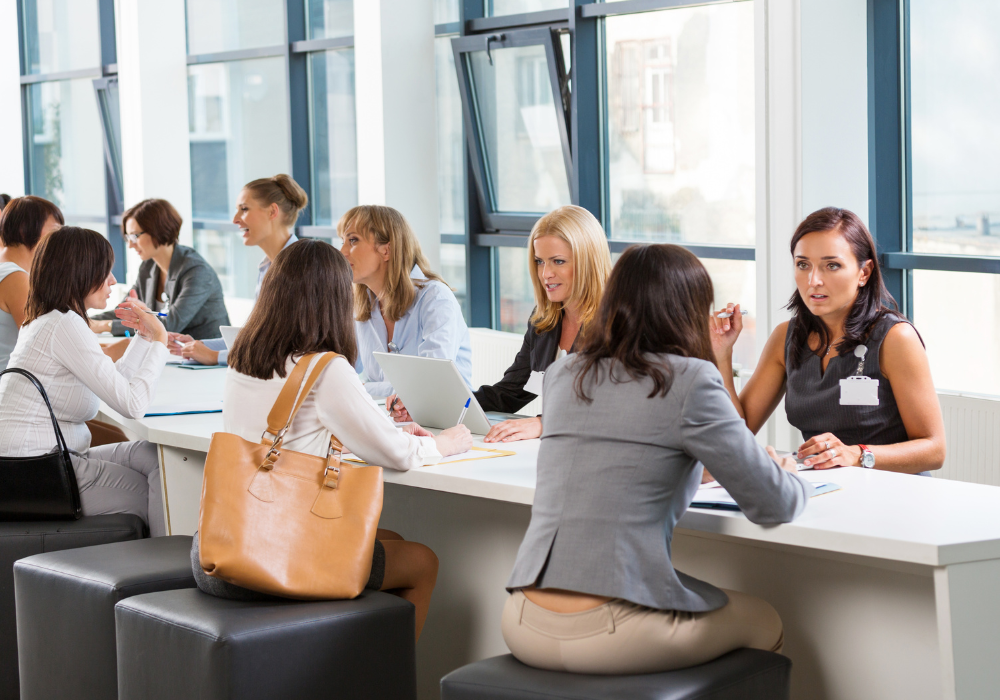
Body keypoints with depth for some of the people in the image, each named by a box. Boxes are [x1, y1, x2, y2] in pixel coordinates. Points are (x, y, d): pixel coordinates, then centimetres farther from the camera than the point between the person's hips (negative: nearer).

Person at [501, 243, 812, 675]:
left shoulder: (561, 376, 11)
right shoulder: (690, 380, -7)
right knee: (764, 623, 23)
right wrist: (792, 480, 22)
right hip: (613, 631, -6)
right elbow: (773, 506, -2)